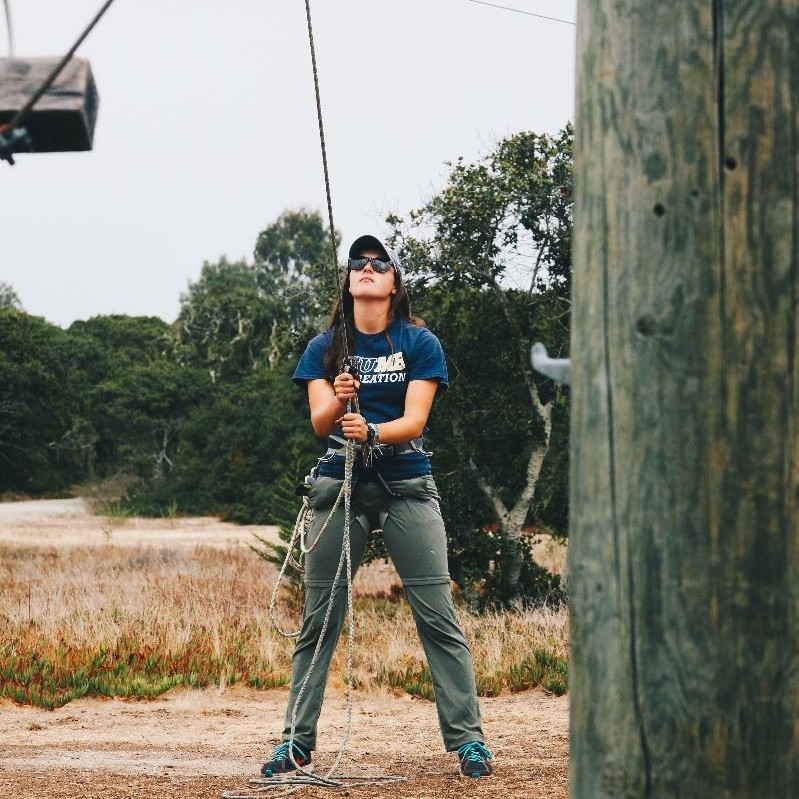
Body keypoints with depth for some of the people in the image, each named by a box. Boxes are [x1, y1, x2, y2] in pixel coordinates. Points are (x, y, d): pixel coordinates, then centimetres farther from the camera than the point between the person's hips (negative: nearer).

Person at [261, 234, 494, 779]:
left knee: (438, 616, -6)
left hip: (407, 486, -2)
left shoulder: (420, 344, 3)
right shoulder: (324, 348, 9)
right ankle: (297, 742, 9)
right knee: (318, 620, 2)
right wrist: (336, 405, -26)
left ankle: (468, 739, -2)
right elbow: (319, 422, -3)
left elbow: (415, 420, -8)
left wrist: (371, 431, -27)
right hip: (340, 485, 2)